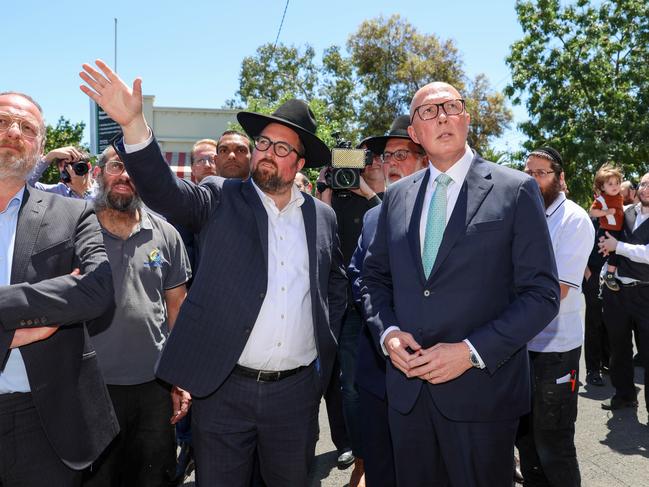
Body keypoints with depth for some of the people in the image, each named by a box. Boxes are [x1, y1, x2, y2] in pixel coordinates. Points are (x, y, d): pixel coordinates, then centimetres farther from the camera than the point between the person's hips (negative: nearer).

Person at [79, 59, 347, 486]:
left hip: (297, 391, 3)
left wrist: (326, 337, 8)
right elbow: (166, 191, -19)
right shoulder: (222, 199, -1)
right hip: (223, 387, -2)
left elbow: (337, 283, 18)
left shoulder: (322, 216, 7)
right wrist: (134, 124, -33)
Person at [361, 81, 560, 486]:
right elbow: (375, 278, 14)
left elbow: (542, 294, -7)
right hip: (406, 389, 4)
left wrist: (473, 351, -16)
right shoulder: (396, 196, 8)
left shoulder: (516, 190, -5)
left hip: (482, 388, -3)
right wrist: (387, 332, -5)